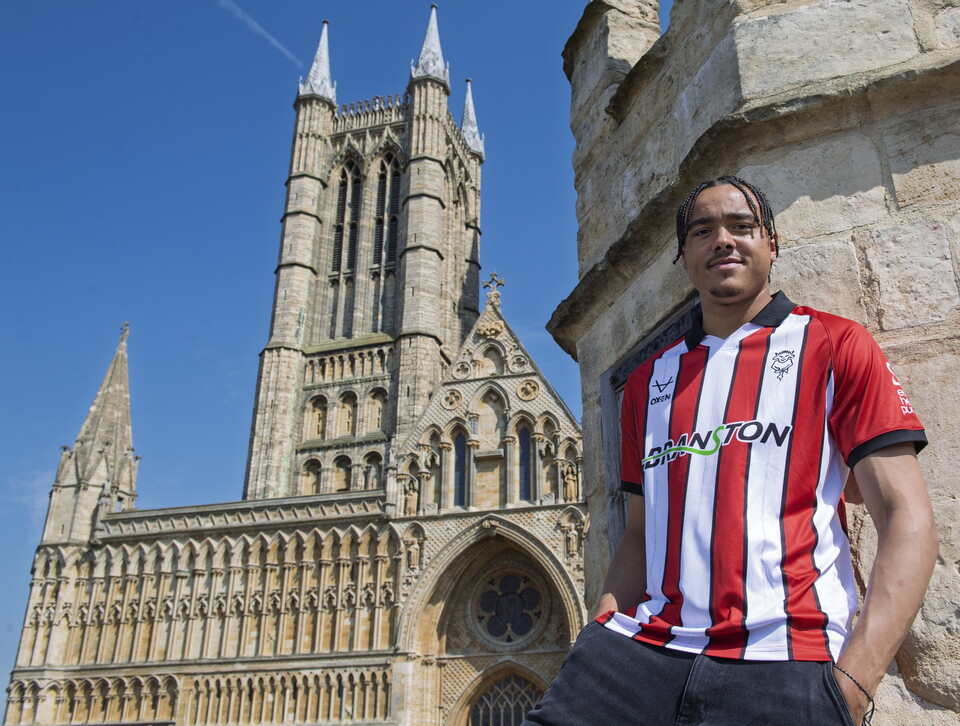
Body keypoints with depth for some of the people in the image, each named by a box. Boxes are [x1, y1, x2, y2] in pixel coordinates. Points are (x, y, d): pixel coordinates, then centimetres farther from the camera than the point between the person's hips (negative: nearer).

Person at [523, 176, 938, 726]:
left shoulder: (835, 345, 6)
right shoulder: (649, 381, 18)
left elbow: (908, 520, -2)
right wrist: (603, 630, 1)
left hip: (782, 662, -3)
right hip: (642, 650, 3)